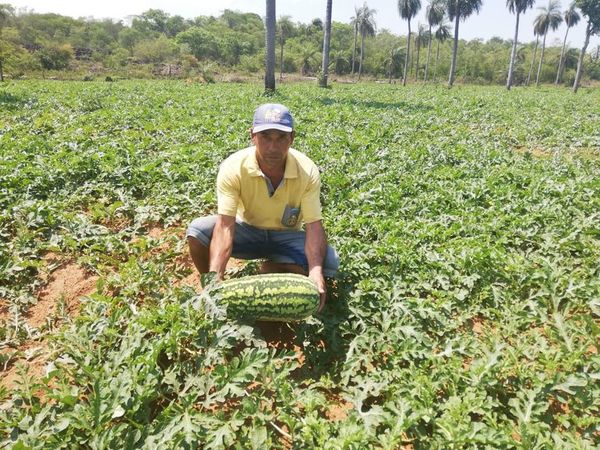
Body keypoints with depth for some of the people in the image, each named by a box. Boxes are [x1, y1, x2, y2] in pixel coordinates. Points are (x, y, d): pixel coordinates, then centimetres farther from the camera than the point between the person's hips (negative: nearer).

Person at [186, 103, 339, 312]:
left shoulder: (308, 171, -22)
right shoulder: (233, 168, -25)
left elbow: (314, 226, -24)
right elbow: (225, 226, -31)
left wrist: (316, 271, -41)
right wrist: (214, 277, -44)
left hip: (287, 236, 1)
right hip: (247, 230, 0)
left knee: (329, 261, -26)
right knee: (197, 230, -26)